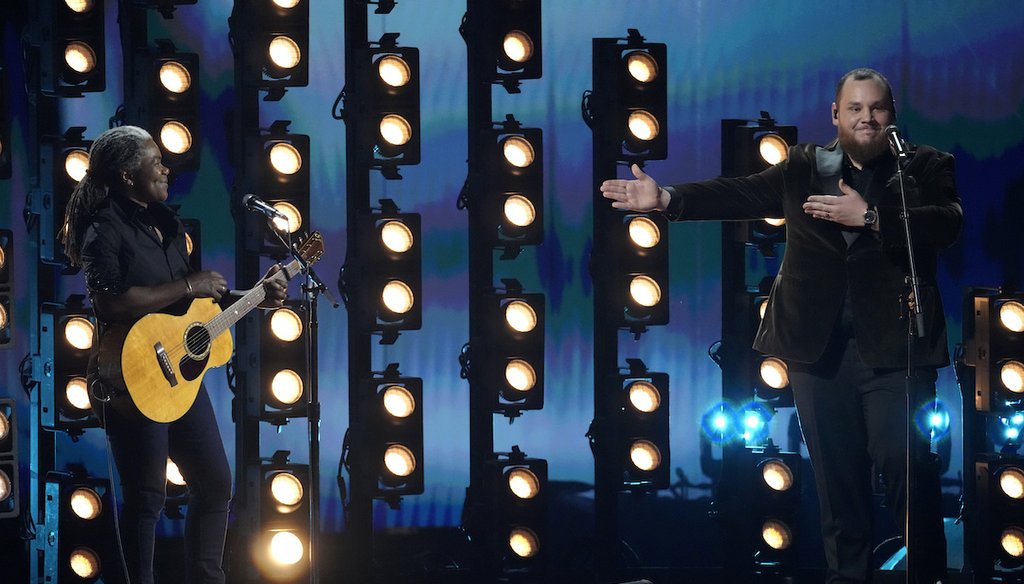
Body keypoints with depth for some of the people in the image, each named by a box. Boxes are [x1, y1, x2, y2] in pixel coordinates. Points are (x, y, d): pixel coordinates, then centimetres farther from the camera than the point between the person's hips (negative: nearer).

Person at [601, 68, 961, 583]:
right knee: (837, 480, 8)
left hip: (895, 347, -3)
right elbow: (737, 194, 5)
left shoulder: (926, 167, 3)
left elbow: (949, 222, -13)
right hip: (821, 348, 3)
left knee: (909, 472, -6)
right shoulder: (804, 167, 12)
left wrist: (870, 217, -18)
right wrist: (666, 198, -7)